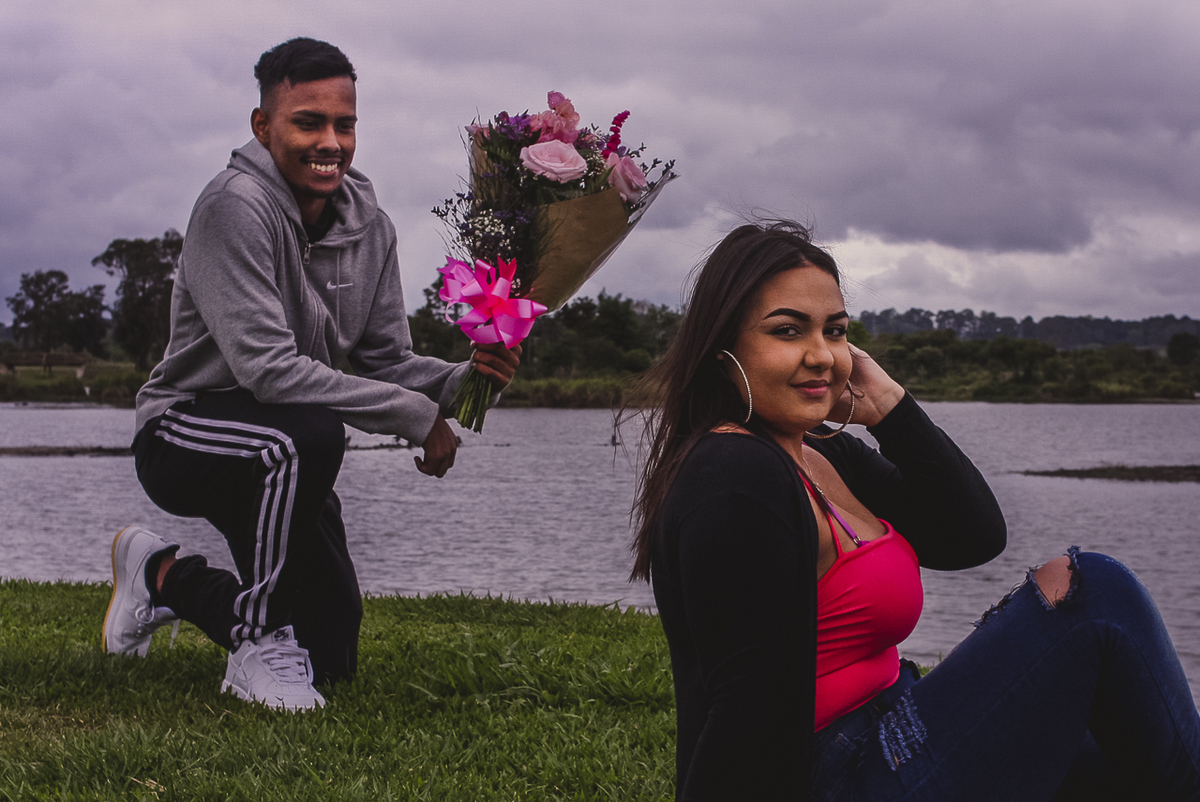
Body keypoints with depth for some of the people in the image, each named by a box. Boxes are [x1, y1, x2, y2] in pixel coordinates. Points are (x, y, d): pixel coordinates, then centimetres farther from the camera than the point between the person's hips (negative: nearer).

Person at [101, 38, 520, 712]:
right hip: (186, 433, -7)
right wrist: (416, 416, -28)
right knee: (312, 434, -40)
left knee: (332, 658, 10)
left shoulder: (369, 226, -1)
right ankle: (260, 641, -18)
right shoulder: (234, 208, -24)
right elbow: (267, 368, -31)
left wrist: (465, 379, -22)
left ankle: (166, 576, 34)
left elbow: (388, 361, 0)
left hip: (279, 459, 7)